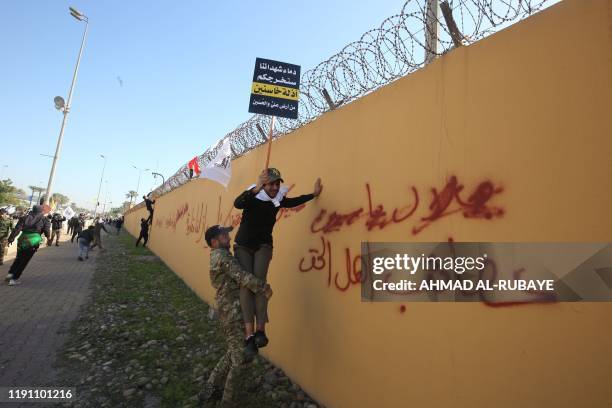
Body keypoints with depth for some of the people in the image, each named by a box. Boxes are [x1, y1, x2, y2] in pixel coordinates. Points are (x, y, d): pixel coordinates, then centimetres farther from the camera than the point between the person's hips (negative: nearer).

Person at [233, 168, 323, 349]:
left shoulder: (277, 200, -5)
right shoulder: (252, 196, -17)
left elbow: (295, 201, 14)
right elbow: (237, 203, -40)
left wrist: (314, 194, 10)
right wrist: (256, 189, -54)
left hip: (263, 246, 2)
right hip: (243, 246, -2)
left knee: (259, 280, -16)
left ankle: (261, 328, -14)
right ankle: (249, 332, -13)